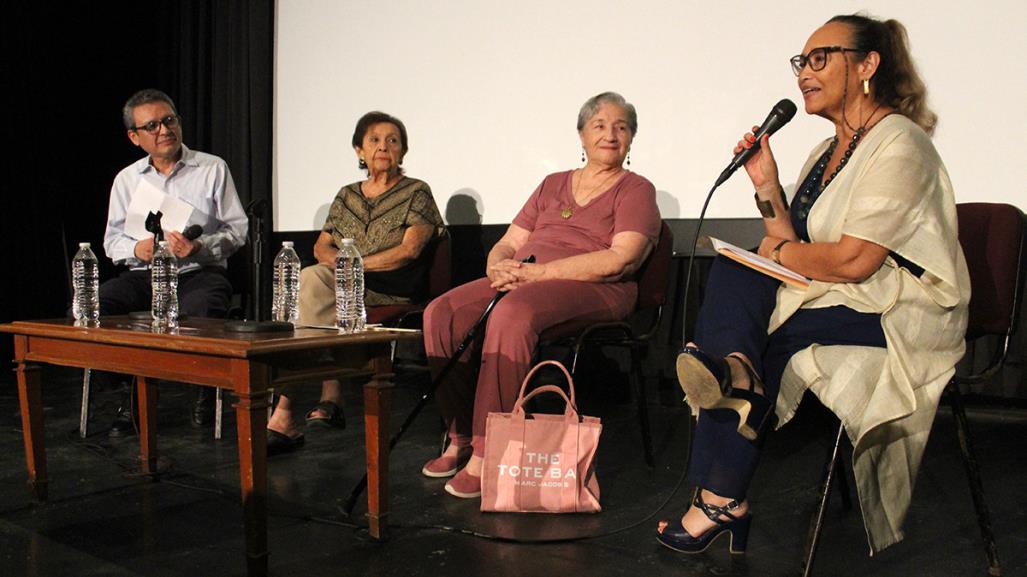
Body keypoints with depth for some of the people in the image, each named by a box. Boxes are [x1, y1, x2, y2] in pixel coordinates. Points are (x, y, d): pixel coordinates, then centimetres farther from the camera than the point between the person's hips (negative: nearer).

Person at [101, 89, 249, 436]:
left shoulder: (213, 169, 7)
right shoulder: (127, 179, 15)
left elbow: (238, 229, 3)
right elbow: (112, 240, 18)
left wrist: (199, 247, -15)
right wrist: (136, 248, -6)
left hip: (199, 273, -3)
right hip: (143, 275, 4)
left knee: (199, 313, -38)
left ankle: (205, 394, -8)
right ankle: (134, 396, -7)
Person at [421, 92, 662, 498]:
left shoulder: (636, 190, 8)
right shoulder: (552, 185, 26)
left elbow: (621, 260, -10)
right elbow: (509, 244, 21)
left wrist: (538, 272, -16)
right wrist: (498, 267, -6)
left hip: (593, 290, -6)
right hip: (522, 281, 6)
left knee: (510, 316, -37)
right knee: (441, 313, -20)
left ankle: (486, 453, -32)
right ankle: (460, 438, -13)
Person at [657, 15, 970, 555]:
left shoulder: (900, 145, -14)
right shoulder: (827, 152, 14)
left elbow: (853, 261, -22)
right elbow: (793, 248, 7)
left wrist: (780, 251, -7)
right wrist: (767, 187, -3)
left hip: (900, 319, -8)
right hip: (838, 300, 8)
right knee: (730, 270, -9)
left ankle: (721, 497, -14)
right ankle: (732, 365, -33)